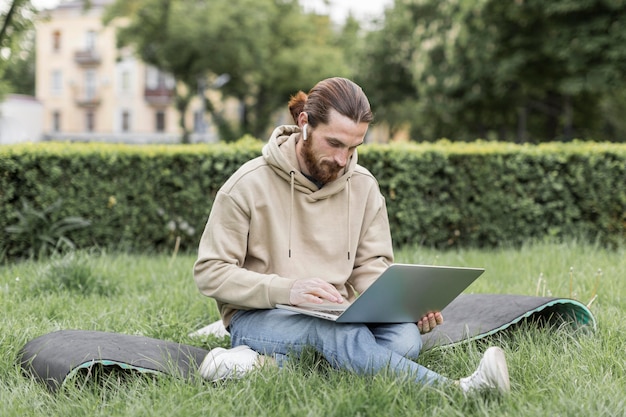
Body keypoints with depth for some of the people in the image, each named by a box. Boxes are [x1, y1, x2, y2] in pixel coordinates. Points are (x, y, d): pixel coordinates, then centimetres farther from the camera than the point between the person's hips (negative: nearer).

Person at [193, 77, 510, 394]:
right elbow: (210, 273, -8)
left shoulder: (363, 186, 7)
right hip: (259, 317, -5)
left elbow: (371, 267, 10)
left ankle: (271, 363, -31)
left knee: (405, 338, -28)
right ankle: (453, 390, -43)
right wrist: (286, 290, -24)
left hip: (337, 315, 5)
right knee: (339, 331, -37)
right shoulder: (248, 185, -7)